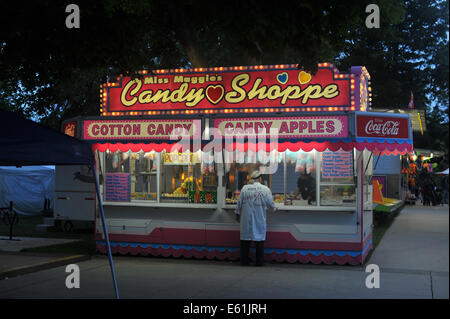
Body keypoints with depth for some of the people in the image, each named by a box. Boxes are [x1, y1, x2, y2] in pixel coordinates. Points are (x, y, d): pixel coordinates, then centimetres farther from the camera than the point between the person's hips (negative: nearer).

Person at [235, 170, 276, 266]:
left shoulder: (244, 188, 1)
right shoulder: (265, 189, -5)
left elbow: (239, 203, 5)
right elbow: (271, 203, 2)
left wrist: (238, 214, 18)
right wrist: (274, 209, 24)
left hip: (246, 218, 2)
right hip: (259, 219, -2)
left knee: (245, 238, 8)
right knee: (259, 240, 6)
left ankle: (244, 261, 11)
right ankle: (259, 262, 7)